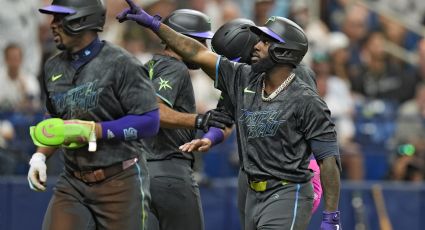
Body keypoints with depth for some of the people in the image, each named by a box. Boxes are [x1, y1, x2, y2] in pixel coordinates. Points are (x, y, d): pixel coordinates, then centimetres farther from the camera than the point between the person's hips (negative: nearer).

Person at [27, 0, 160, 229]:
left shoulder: (120, 64, -11)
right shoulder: (53, 67, 11)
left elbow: (150, 122, -16)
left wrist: (90, 130, -20)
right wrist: (39, 156, 6)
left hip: (120, 183, -5)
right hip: (72, 183, 5)